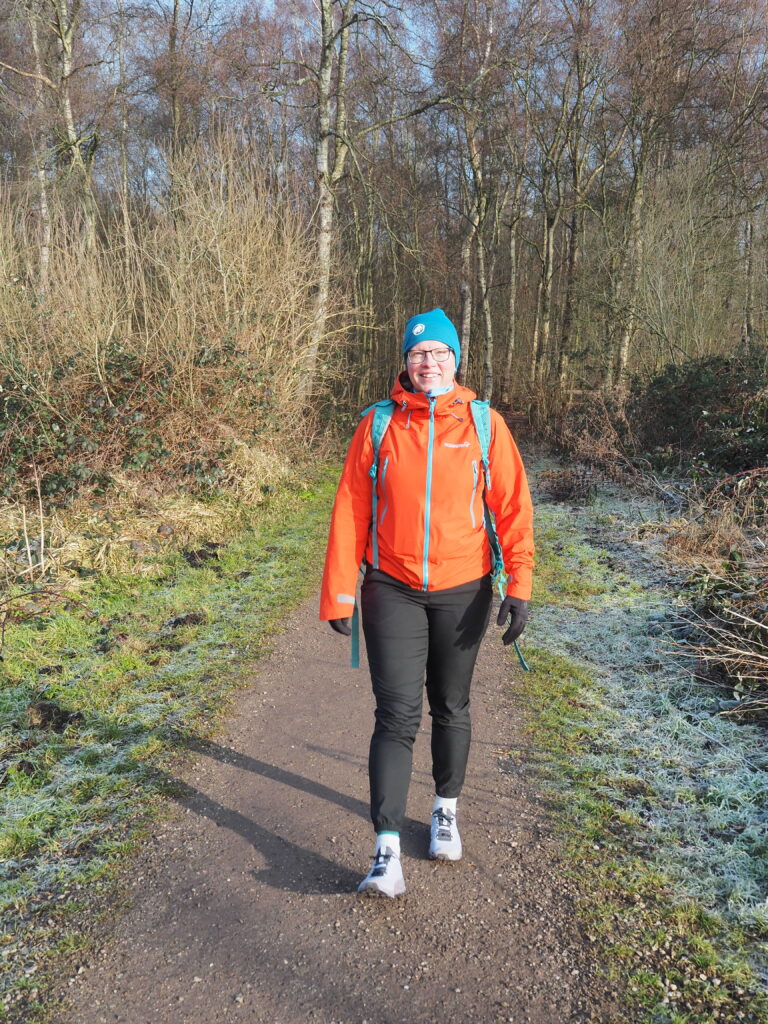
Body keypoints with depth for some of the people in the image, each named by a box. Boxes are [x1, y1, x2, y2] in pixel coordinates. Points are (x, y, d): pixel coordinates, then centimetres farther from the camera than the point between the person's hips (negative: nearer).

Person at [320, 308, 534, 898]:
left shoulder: (484, 424, -2)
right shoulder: (378, 427, -2)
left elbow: (513, 507, -3)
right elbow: (350, 512, -2)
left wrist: (519, 587, -11)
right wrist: (339, 595, -4)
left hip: (462, 592, 1)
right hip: (392, 591, -1)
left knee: (451, 708, 16)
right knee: (397, 716, -4)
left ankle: (447, 809, 38)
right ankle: (388, 852, 3)